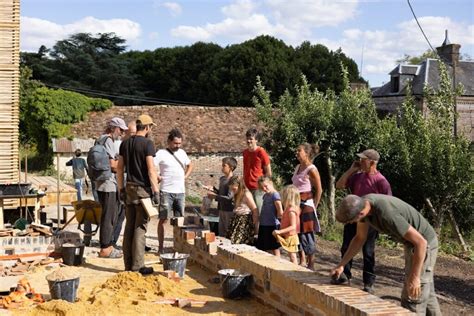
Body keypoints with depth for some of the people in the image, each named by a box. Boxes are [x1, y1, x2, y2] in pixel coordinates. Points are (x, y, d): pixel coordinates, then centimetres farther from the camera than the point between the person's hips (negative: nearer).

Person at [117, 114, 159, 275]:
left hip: (129, 188, 7)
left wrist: (121, 188, 17)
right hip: (143, 189, -6)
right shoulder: (147, 143, -11)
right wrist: (156, 191, -13)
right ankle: (137, 265, 0)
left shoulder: (125, 143, 9)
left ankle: (128, 264, 17)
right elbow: (151, 170, -17)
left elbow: (119, 168, 11)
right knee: (140, 227, -2)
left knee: (129, 227, 11)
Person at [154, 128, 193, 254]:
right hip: (166, 192, -6)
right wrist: (158, 177, -12)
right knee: (163, 219, -2)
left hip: (180, 192, 6)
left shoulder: (182, 153, 12)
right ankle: (160, 247, 3)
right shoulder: (161, 153, -7)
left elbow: (190, 165, 28)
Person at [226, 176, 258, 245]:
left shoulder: (246, 195, -12)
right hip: (237, 221, 8)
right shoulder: (237, 195, 13)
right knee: (230, 242, 1)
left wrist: (256, 226, -11)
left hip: (245, 222, -8)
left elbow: (255, 210, -12)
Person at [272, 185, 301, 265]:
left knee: (293, 256, -2)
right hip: (288, 237, 10)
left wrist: (280, 231, -30)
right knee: (292, 256, 16)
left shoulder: (291, 211, -23)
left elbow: (293, 226, -27)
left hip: (290, 237, -10)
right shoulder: (289, 209, 7)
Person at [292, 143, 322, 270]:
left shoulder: (311, 170, -13)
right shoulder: (298, 167, 10)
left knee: (308, 234, -2)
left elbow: (319, 190, -11)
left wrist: (313, 206, -8)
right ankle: (302, 262, 20)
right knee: (298, 232, 10)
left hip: (307, 204, -8)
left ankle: (311, 264, 8)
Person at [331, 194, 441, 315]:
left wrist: (414, 277, -28)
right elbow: (359, 238, 5)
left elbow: (421, 242, -32)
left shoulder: (387, 214, -37)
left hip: (424, 244, -9)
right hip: (412, 243, 9)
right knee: (426, 294, 21)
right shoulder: (362, 204, -11)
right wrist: (341, 265, 3)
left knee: (412, 297, -7)